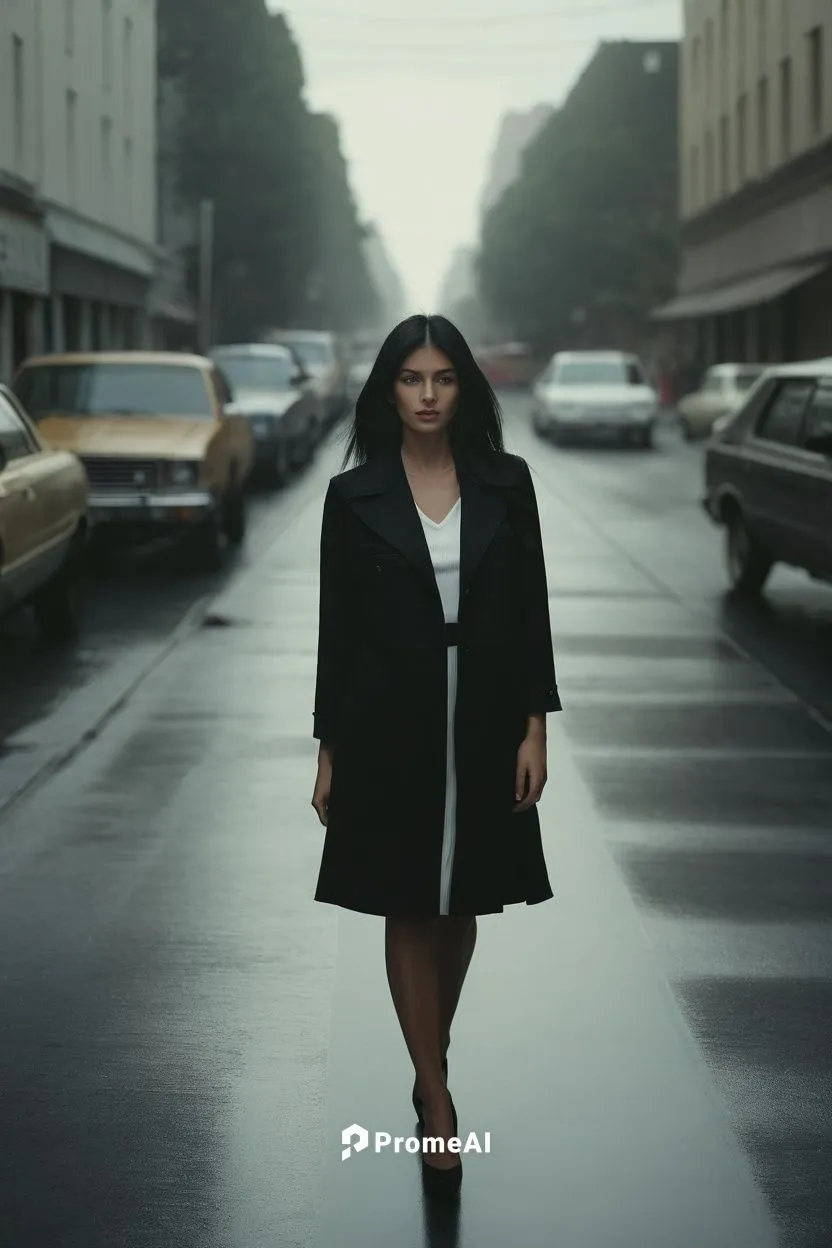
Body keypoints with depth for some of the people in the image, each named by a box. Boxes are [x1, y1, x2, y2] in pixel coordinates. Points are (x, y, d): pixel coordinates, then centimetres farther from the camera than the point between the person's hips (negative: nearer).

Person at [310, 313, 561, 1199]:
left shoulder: (506, 484, 0)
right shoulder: (354, 495, -3)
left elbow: (531, 611, 2)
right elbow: (336, 627, 0)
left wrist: (534, 728, -3)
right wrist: (328, 750, -1)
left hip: (483, 724, 2)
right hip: (389, 725, -1)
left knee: (460, 905, 13)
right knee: (408, 910, 2)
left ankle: (432, 1055, 35)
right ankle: (438, 1104, 8)